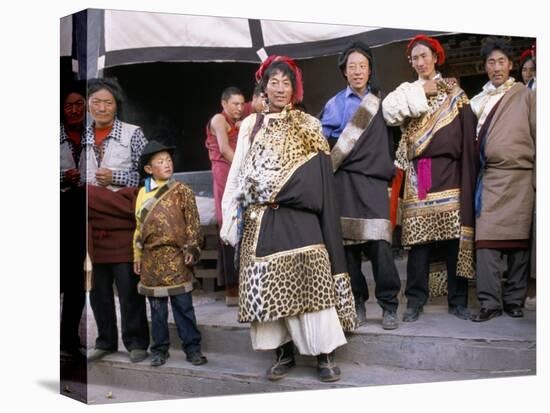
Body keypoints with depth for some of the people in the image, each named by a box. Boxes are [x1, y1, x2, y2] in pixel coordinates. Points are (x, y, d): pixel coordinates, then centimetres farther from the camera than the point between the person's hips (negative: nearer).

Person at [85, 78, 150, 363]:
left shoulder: (132, 134, -2)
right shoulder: (83, 136, 10)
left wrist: (115, 177, -14)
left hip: (122, 222, -4)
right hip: (92, 223, 4)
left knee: (128, 284, -1)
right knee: (97, 285, 10)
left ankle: (136, 342, 12)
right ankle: (105, 341, 23)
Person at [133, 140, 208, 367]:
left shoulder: (182, 191, -1)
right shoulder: (143, 193, 8)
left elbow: (193, 223, -2)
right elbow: (139, 227, 11)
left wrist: (191, 249, -9)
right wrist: (137, 257, 10)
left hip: (177, 257, -3)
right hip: (152, 258, 3)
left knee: (183, 305, 1)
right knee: (157, 308, 9)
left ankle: (192, 348, 9)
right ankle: (160, 349, 19)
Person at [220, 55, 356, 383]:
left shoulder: (308, 125, 8)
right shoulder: (250, 125, 13)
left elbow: (320, 175, 0)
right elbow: (238, 171, 10)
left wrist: (277, 193, -8)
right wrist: (232, 214, 3)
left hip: (298, 215, -2)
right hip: (260, 218, 2)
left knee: (309, 278, -7)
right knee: (269, 283, 1)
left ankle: (325, 353, 1)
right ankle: (284, 351, 12)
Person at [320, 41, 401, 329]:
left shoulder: (380, 102, 13)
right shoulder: (335, 105, 10)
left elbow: (389, 140, 14)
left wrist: (389, 170, 5)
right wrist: (328, 165, -5)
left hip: (374, 180, 0)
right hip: (345, 181, 0)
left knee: (379, 243, -10)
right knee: (348, 242, 0)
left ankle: (389, 305, -2)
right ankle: (357, 303, 11)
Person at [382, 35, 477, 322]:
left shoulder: (454, 93, 11)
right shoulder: (408, 92, 16)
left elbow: (468, 136, 4)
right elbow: (389, 111, -6)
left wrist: (468, 174, -6)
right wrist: (420, 93, -5)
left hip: (448, 171, -1)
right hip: (418, 175, 1)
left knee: (454, 234, -2)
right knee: (418, 237, -2)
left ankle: (458, 300, 7)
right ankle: (415, 301, 4)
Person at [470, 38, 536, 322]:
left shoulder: (525, 96, 6)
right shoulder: (479, 100, 16)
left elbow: (538, 137, 3)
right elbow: (471, 138, 20)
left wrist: (537, 179, -2)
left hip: (519, 176, -2)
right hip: (489, 178, 2)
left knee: (519, 239, 2)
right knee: (486, 240, -6)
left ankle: (514, 300, 10)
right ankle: (490, 302, -3)